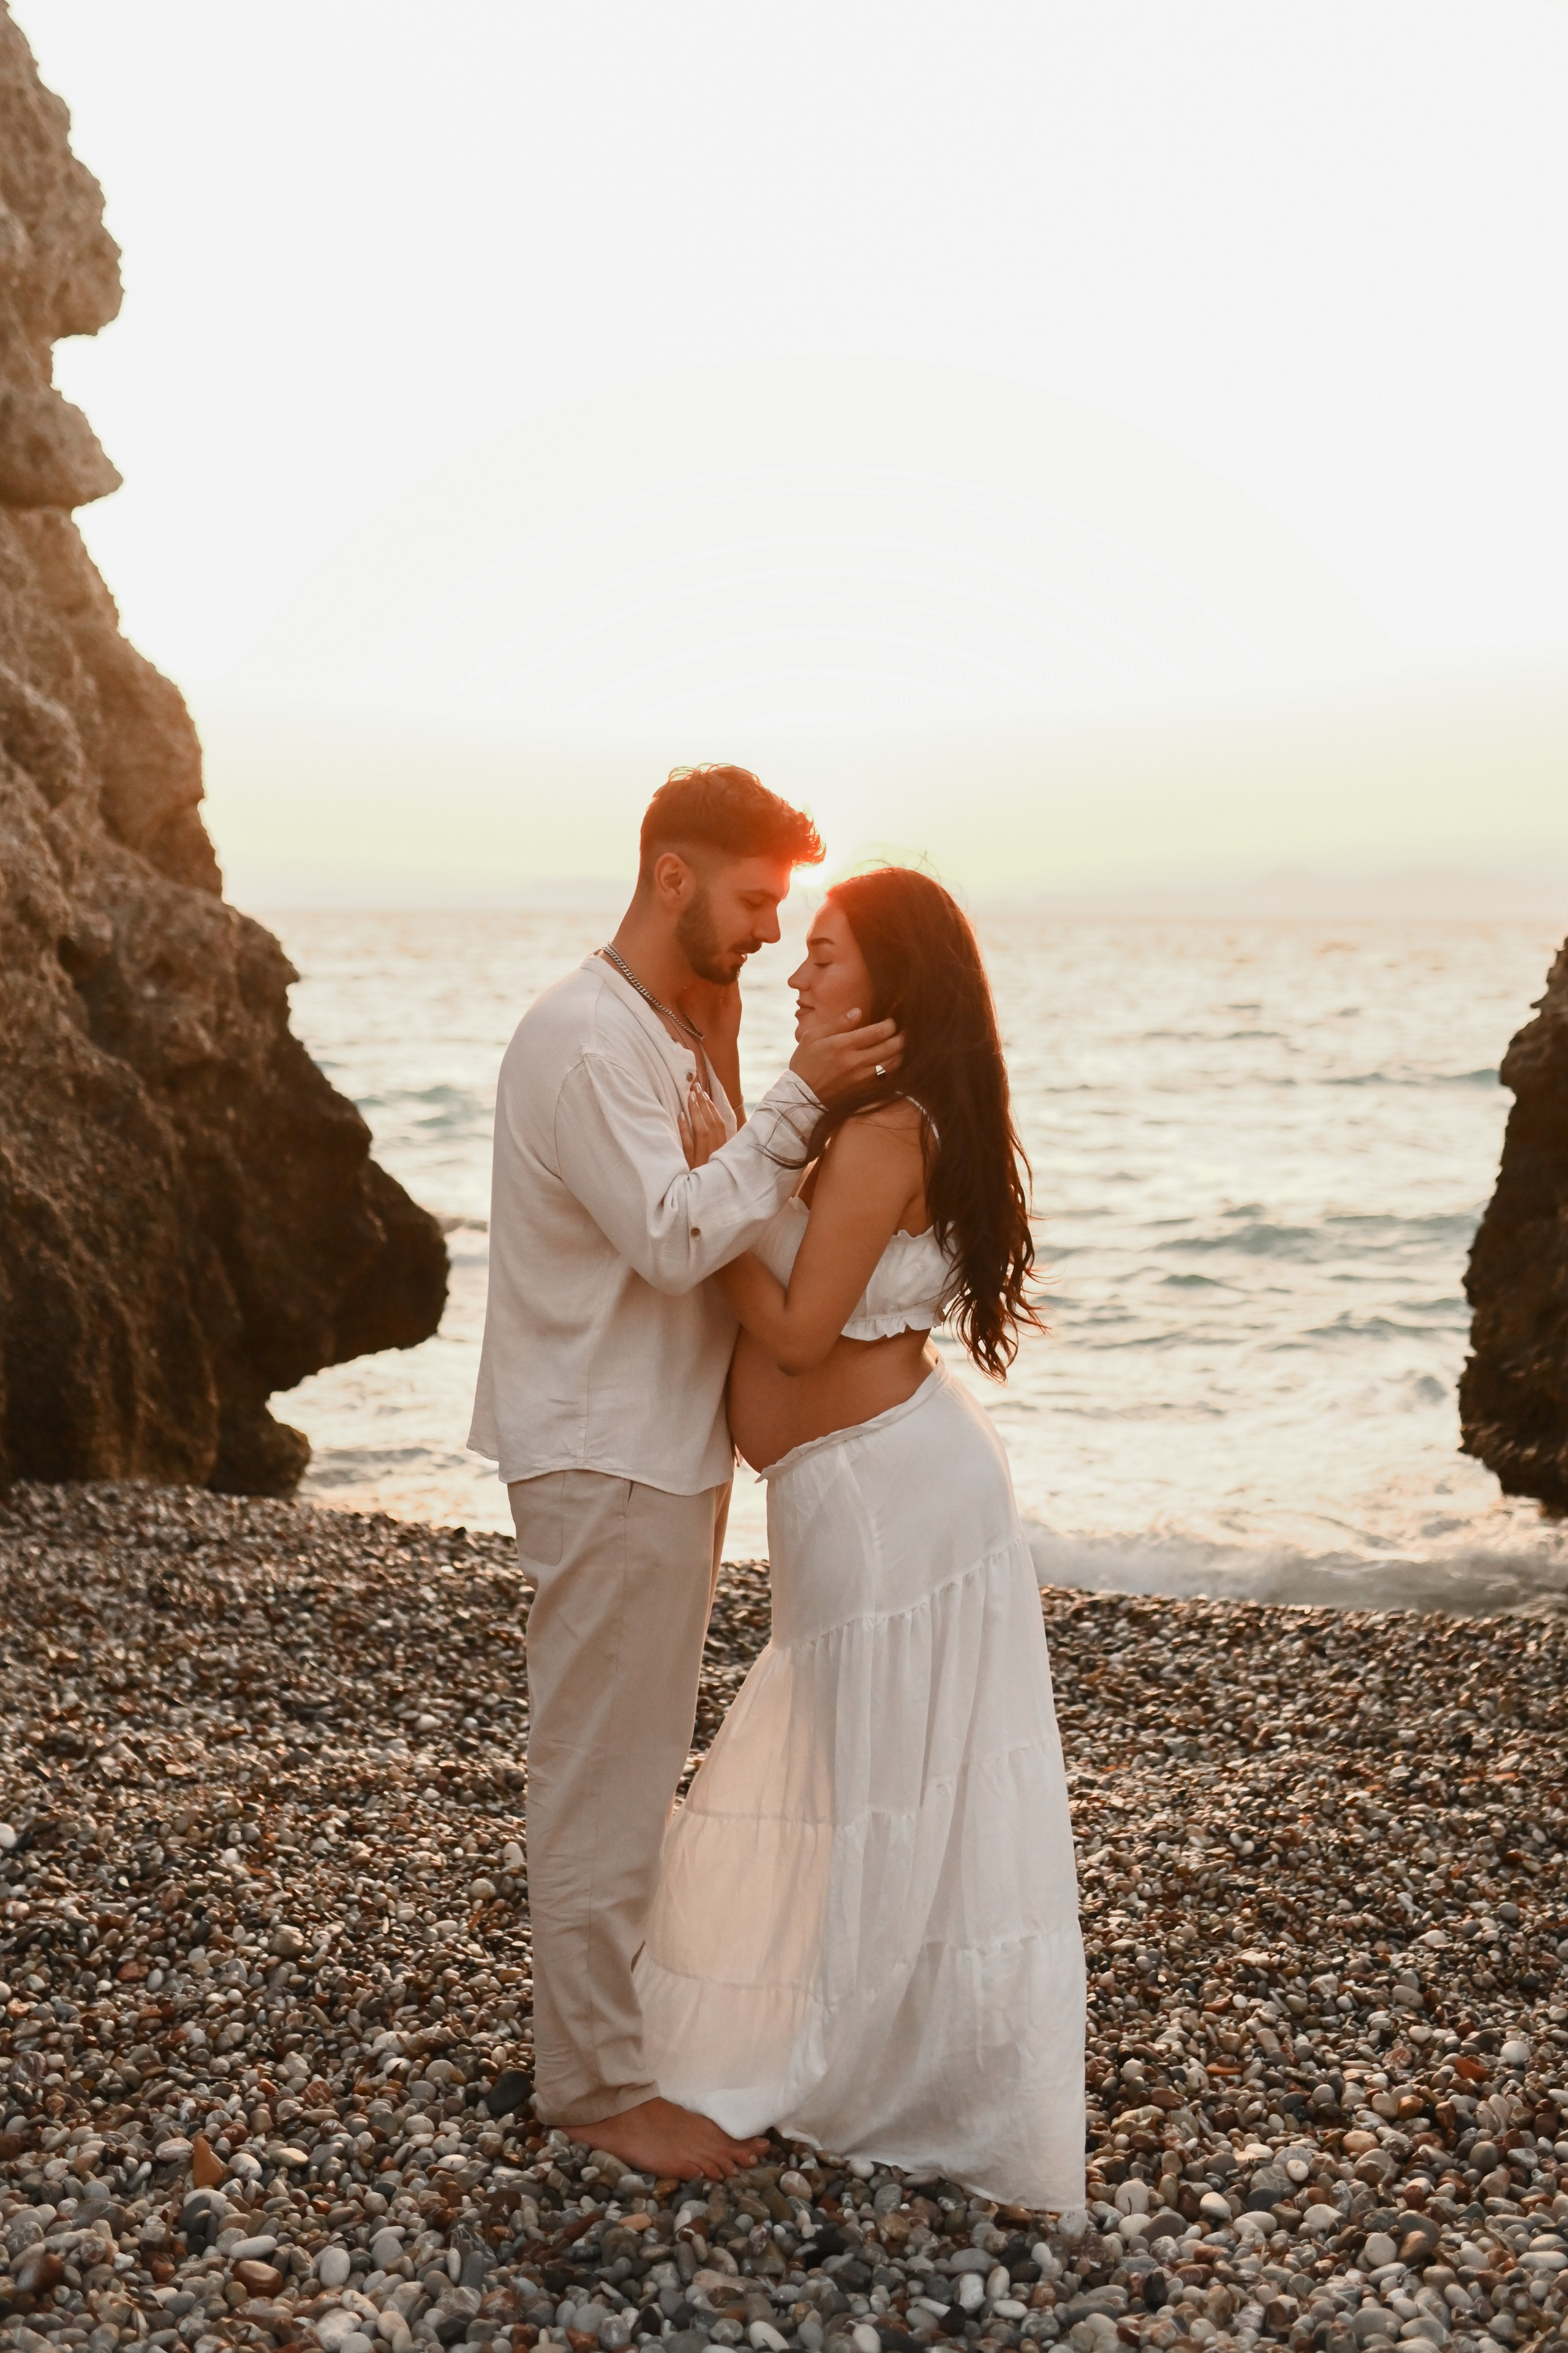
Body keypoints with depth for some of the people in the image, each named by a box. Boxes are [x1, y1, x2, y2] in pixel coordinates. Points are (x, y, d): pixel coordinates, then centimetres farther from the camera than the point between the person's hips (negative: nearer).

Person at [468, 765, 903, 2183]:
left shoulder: (681, 1030, 13)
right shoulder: (584, 1039, -19)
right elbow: (676, 1238, -26)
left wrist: (723, 1056, 2)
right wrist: (798, 1100, -25)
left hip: (669, 1448, 10)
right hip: (605, 1463, -10)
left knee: (634, 1760, 21)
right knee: (601, 1770, 0)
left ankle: (619, 2008, 36)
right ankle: (599, 2082, 13)